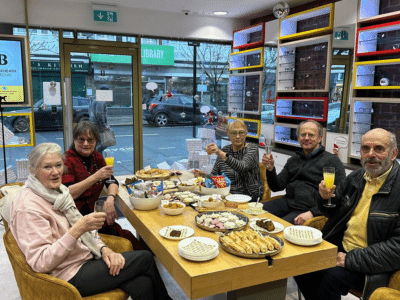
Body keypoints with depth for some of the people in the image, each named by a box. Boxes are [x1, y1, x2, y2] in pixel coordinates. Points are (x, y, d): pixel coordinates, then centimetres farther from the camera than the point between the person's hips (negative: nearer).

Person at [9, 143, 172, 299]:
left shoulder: (60, 192, 9)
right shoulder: (29, 207, -18)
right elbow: (40, 263, -24)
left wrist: (104, 249, -3)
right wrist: (78, 229, -32)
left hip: (87, 258, 8)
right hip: (70, 276, -7)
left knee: (142, 285, -14)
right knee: (146, 258, -7)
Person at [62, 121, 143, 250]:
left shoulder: (97, 157, 12)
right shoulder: (67, 160, -8)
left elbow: (112, 181, 9)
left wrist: (110, 200, -12)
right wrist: (95, 177, -29)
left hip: (92, 212, 6)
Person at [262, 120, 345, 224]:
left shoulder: (331, 160, 1)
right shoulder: (293, 160, 20)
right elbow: (277, 187, 17)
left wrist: (313, 213, -18)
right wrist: (270, 168, -3)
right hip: (287, 202, 6)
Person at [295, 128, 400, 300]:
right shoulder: (356, 178, 6)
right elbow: (334, 213, 19)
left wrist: (352, 259, -22)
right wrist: (326, 198, -5)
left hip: (369, 262, -6)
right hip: (340, 246, 6)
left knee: (333, 276, -28)